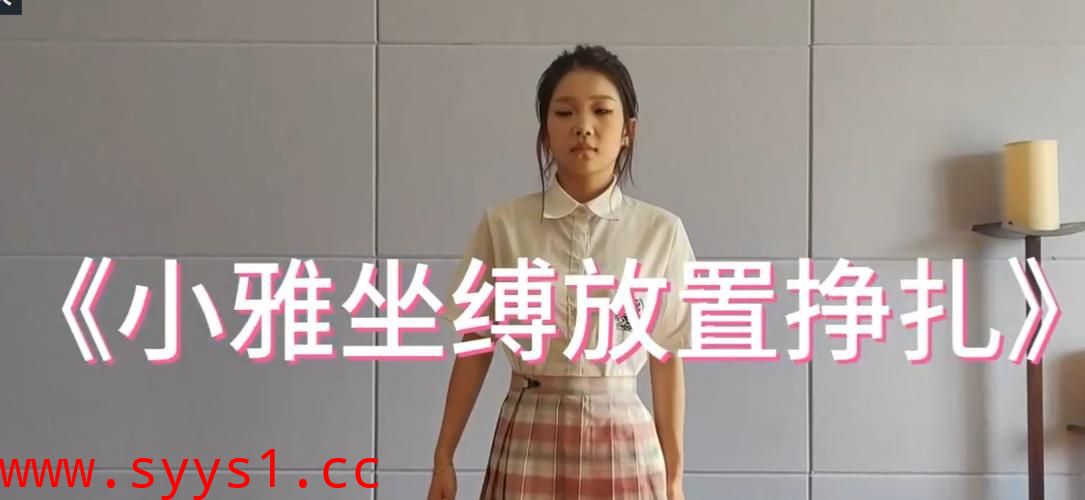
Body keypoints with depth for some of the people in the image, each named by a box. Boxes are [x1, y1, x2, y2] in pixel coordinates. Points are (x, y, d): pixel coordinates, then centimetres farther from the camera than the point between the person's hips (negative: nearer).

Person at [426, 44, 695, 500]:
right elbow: (475, 347, 3)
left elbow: (667, 359, 3)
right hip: (528, 443, 0)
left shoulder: (661, 232, -2)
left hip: (622, 444, 1)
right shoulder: (502, 224, -3)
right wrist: (443, 458, 3)